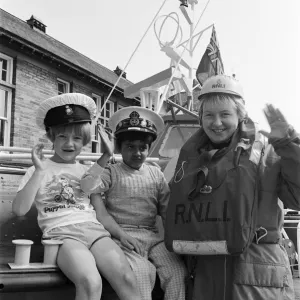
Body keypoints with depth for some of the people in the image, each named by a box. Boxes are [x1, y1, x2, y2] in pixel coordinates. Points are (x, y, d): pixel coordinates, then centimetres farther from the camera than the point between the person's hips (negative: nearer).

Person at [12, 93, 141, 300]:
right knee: (91, 283, -34)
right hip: (62, 233, -3)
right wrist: (39, 171, -7)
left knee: (127, 279, -24)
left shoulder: (87, 171, 23)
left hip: (94, 229, 4)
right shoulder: (39, 171, 13)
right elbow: (20, 209, -1)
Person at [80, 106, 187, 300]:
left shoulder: (156, 174, 14)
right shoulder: (112, 172, 2)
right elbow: (87, 187, -18)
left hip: (152, 235, 4)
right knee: (142, 272, -28)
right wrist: (106, 156, -18)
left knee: (177, 270, -17)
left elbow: (167, 210, 13)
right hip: (123, 236, -4)